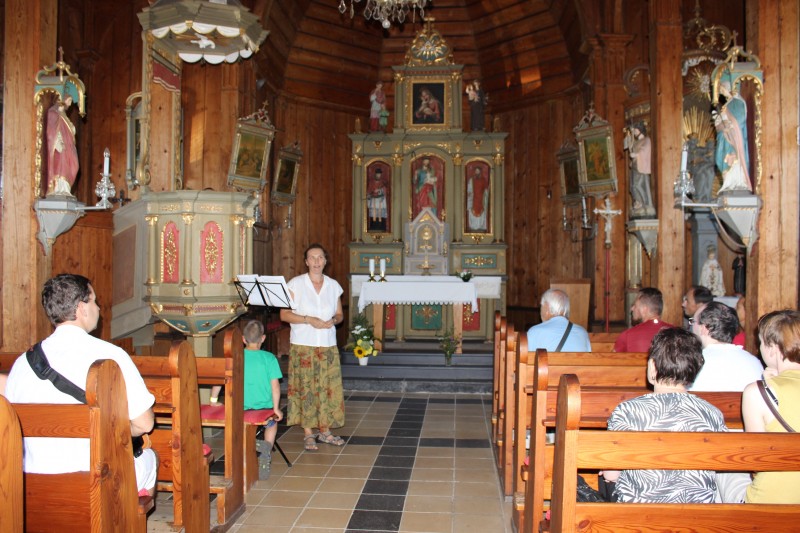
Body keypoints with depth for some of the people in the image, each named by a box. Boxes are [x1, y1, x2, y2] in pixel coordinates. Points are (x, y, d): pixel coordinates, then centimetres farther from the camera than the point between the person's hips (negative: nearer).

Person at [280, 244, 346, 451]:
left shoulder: (334, 285, 9)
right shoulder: (295, 284, -2)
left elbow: (339, 314, 15)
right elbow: (284, 314, -6)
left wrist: (333, 320, -8)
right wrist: (308, 320, -18)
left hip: (328, 346, 4)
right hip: (303, 345, -3)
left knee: (328, 387, 5)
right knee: (305, 388, -2)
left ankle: (325, 431, 18)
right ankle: (308, 433, 9)